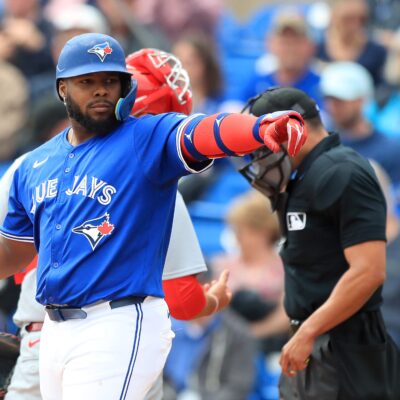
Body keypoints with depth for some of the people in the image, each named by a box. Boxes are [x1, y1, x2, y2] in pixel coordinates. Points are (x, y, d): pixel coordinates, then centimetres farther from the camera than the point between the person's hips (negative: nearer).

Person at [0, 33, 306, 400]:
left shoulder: (149, 138, -5)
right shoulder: (34, 167, 13)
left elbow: (206, 132, -26)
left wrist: (262, 127, -47)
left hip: (119, 328, -7)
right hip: (54, 329, 7)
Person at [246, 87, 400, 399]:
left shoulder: (342, 174, -15)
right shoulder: (309, 177, 15)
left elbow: (368, 272, -22)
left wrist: (307, 333, -20)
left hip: (341, 348, -10)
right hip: (314, 342, 10)